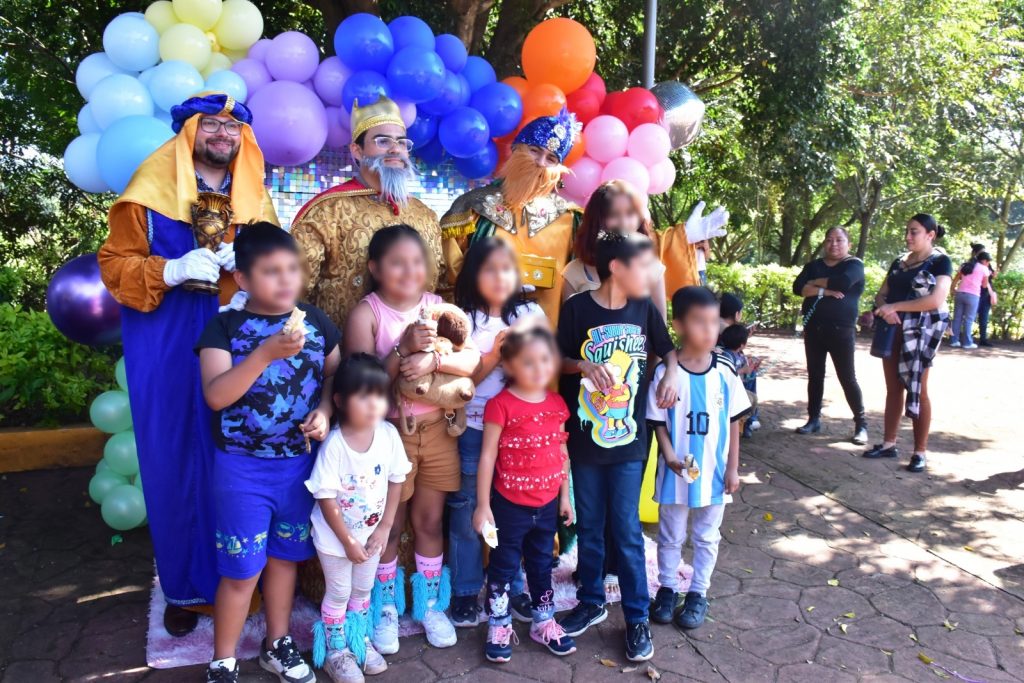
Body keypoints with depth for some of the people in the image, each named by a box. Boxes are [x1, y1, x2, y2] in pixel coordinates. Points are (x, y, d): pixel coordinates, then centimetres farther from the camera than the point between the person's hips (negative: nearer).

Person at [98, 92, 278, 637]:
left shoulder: (255, 200, 13)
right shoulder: (149, 196, 2)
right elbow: (114, 265, 0)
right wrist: (172, 271, -17)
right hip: (170, 354, -2)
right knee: (177, 464, 3)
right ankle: (186, 587, 19)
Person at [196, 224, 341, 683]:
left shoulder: (315, 323, 0)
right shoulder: (225, 327, -10)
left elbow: (334, 374, 9)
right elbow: (215, 395, -21)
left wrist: (324, 410, -12)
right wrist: (266, 353, -33)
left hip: (299, 462, 3)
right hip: (242, 467, -3)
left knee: (284, 556, 18)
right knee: (242, 569, 5)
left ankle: (277, 644, 38)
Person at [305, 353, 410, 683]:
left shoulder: (389, 434, -15)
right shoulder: (334, 445, -26)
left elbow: (396, 482, -4)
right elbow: (326, 499, -20)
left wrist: (384, 528, -6)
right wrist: (348, 541, -16)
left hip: (371, 531, 4)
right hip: (335, 535, -4)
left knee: (363, 589, 22)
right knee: (339, 592, 13)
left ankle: (360, 640, 43)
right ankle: (335, 651, 34)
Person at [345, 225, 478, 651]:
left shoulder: (438, 306, 2)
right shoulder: (366, 313, -9)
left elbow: (472, 361, -6)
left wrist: (433, 358, -23)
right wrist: (403, 349, -27)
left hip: (437, 428, 3)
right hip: (390, 431, -3)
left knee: (430, 519, 15)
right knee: (389, 524, 11)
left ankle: (430, 604, 33)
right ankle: (386, 608, 31)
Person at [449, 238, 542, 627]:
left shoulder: (531, 315, 5)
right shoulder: (464, 319, -1)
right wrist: (496, 354, -17)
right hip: (472, 430, -1)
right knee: (467, 512, 7)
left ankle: (512, 588, 28)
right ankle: (465, 592, 24)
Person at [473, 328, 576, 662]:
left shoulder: (557, 404, 0)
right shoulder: (500, 405, -16)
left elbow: (562, 453, 8)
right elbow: (487, 456, -13)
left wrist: (564, 496, 11)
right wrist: (483, 505, -13)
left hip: (547, 504, 5)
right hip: (510, 505, -5)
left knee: (542, 564, 21)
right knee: (503, 567, 12)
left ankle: (544, 622, 37)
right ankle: (499, 628, 27)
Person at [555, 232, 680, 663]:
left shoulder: (645, 309, -1)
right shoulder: (577, 308, -9)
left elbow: (668, 350, 13)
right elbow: (557, 360, -2)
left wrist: (672, 374, -7)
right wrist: (583, 366, -21)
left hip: (628, 440, 1)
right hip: (584, 439, -1)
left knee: (626, 529, 5)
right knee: (588, 526, 14)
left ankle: (637, 617, 21)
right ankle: (591, 602, 33)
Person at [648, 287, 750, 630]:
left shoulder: (725, 372, -7)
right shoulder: (666, 372, -14)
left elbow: (733, 423, 0)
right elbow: (658, 422, -8)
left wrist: (732, 468, 0)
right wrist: (670, 456, -21)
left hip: (714, 472, 2)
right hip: (676, 471, -2)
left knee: (707, 537, 16)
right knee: (670, 536, 15)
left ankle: (698, 594, 33)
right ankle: (667, 589, 34)